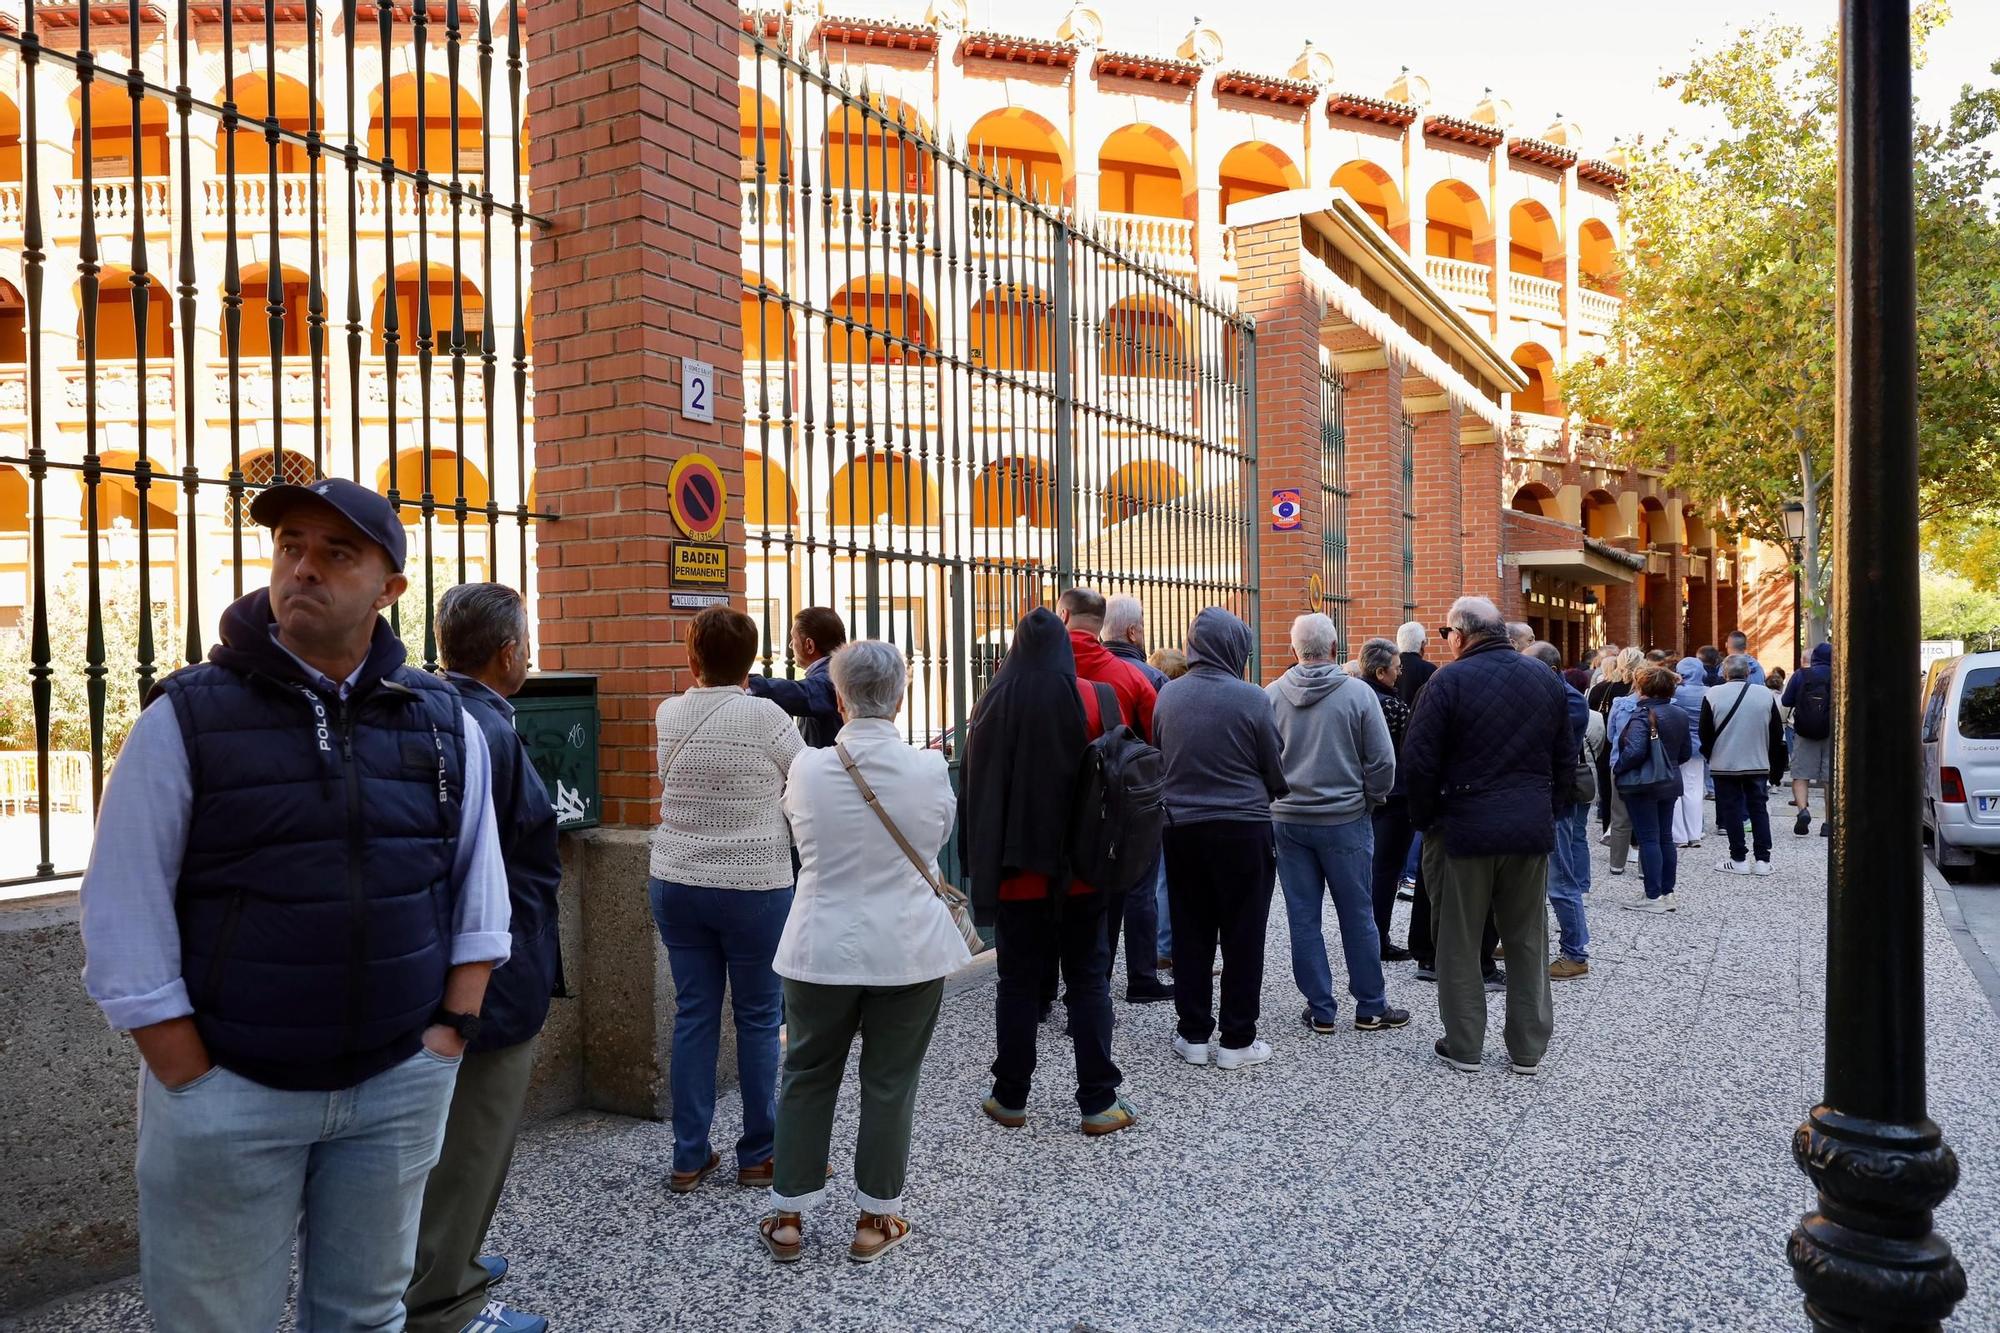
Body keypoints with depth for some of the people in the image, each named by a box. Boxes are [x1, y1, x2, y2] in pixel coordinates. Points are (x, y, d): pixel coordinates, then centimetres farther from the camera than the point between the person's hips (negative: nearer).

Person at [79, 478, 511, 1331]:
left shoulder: (445, 724, 2)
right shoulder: (184, 719, -7)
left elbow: (479, 899, 7)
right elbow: (124, 929, -8)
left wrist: (448, 1039, 1)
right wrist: (198, 1088, -10)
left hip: (399, 1089, 3)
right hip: (228, 1094, -2)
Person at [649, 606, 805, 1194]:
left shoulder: (668, 715, -1)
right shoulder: (765, 716, -15)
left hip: (675, 885, 4)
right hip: (755, 888, -4)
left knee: (693, 1015, 12)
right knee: (758, 1019, 9)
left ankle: (688, 1158, 19)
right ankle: (758, 1155, 19)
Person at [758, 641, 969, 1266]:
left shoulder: (806, 769, -11)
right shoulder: (930, 770, -12)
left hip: (822, 950, 1)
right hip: (910, 951, -1)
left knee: (807, 1078, 16)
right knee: (890, 1085, 11)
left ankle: (787, 1216, 26)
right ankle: (876, 1220, 23)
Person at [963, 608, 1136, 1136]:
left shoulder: (993, 702, -3)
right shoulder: (1089, 699, -7)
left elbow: (976, 788, 2)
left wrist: (982, 863, 10)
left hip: (1016, 870, 1)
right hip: (1080, 871, -1)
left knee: (1018, 982, 10)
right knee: (1088, 979, 8)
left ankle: (1010, 1098, 18)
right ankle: (1099, 1102, 10)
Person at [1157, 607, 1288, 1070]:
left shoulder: (1168, 695, -2)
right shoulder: (1251, 699, -12)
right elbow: (1275, 770, -2)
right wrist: (1263, 794, 19)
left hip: (1182, 827, 4)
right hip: (1243, 828, -4)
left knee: (1190, 934, 12)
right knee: (1243, 936, 7)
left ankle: (1193, 1034, 19)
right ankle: (1237, 1039, 13)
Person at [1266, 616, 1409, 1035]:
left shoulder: (1272, 695, -5)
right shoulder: (1357, 693, -10)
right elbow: (1383, 761, -7)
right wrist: (1370, 800, 9)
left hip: (1288, 821, 2)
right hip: (1345, 819, -1)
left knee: (1303, 919, 8)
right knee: (1357, 917, 10)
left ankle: (1320, 1010, 15)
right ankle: (1370, 1008, 19)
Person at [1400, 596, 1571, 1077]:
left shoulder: (1449, 681, -11)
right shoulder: (1545, 678, 7)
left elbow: (1418, 761, -14)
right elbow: (1565, 760, 12)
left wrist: (1425, 819, -1)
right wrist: (1545, 809, 18)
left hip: (1465, 827, -5)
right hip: (1532, 828, 5)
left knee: (1459, 941, 7)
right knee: (1527, 940, 14)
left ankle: (1464, 1046, 14)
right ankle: (1528, 1049, 20)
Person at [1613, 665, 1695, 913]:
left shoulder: (1642, 715, -17)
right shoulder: (1679, 715, 8)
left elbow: (1635, 752, -26)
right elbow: (1685, 753, 15)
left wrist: (1616, 769, -11)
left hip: (1641, 785, -8)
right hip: (1670, 783, 8)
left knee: (1648, 839, -4)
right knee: (1665, 837, 12)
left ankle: (1654, 897, -3)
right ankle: (1668, 893, 16)